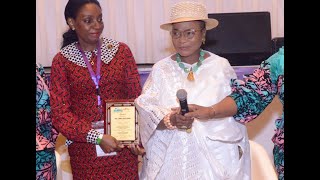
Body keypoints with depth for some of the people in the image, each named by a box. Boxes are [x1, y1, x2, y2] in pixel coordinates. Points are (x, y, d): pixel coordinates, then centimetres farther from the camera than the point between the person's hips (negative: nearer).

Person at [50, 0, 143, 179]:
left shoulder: (121, 50, 1)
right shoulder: (62, 60, -2)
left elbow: (136, 98, 1)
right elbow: (60, 112, -6)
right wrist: (96, 137, -17)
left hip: (123, 141, 1)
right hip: (84, 146, -1)